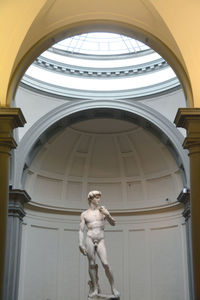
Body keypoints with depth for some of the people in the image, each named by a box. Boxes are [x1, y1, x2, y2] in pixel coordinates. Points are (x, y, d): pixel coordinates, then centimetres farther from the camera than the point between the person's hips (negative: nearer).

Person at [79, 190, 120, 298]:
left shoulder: (102, 210, 12)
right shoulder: (84, 214, 9)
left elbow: (113, 223, 9)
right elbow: (81, 230, 7)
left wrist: (107, 215, -10)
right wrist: (81, 244, -4)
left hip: (101, 241, 0)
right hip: (89, 240, 0)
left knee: (105, 264, -11)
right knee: (92, 264, -3)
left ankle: (113, 288, -2)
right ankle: (95, 288, 5)